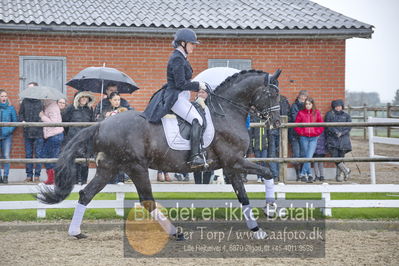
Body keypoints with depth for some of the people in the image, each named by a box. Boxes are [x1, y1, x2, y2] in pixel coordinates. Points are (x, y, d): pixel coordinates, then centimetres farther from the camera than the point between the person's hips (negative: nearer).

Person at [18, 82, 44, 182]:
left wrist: (42, 121, -15)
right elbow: (20, 113, 15)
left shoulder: (41, 101, -2)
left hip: (38, 132, -4)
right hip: (27, 132, 4)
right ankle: (29, 175, 12)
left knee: (38, 154, 0)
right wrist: (22, 120, -2)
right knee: (28, 154, 7)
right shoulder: (25, 101, 9)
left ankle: (37, 175, 6)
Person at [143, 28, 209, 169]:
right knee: (197, 120, -23)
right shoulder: (177, 59, -14)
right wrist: (198, 85, -10)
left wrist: (198, 86, 14)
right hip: (176, 97, -11)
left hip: (181, 97, 11)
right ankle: (195, 156, -29)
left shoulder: (181, 58, 18)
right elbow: (181, 84, -19)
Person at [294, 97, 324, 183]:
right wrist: (301, 132, -4)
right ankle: (309, 175, 13)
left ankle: (303, 174, -7)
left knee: (309, 156, -12)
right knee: (305, 157, 5)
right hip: (304, 138, 1)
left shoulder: (317, 113, 5)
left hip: (313, 138, -1)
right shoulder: (301, 113, 4)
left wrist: (316, 132, -1)